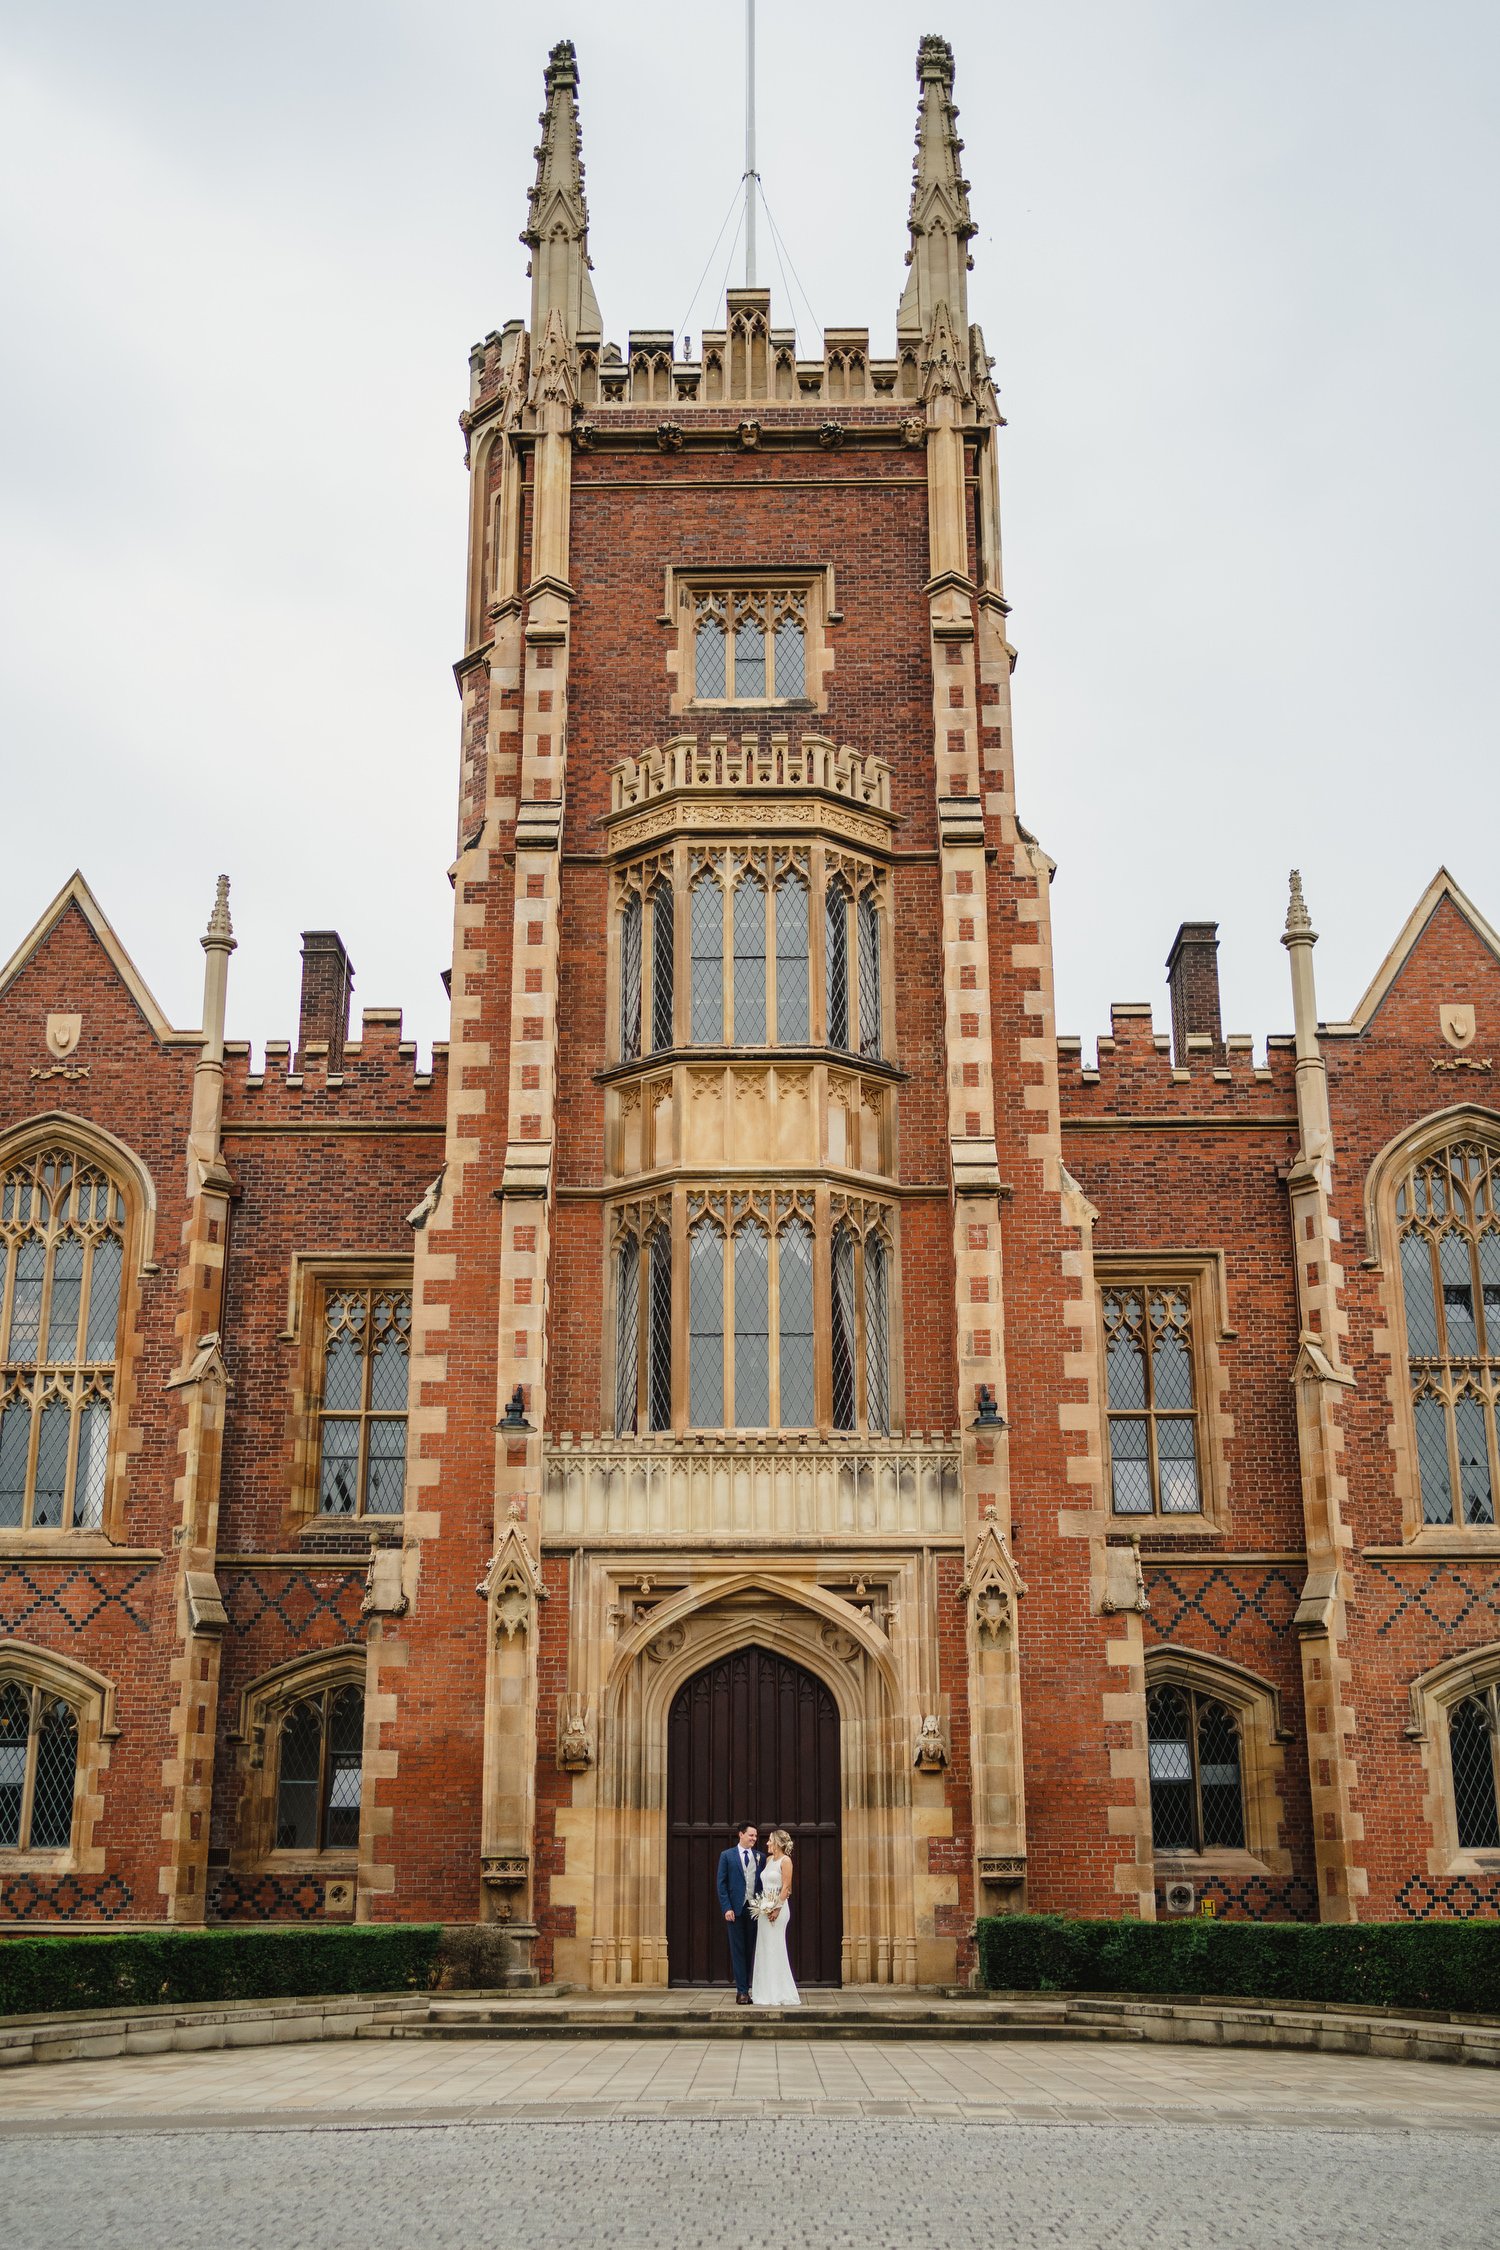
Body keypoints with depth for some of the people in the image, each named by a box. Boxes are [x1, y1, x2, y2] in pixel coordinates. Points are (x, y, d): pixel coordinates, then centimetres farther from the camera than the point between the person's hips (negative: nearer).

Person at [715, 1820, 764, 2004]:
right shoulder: (727, 1856, 2)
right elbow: (721, 1884, -1)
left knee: (750, 1951, 6)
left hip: (754, 1909, 3)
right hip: (735, 1909, -3)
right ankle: (742, 1991, 0)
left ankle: (745, 1988, 13)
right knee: (738, 1951, -2)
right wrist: (727, 1908, -9)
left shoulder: (760, 1857, 9)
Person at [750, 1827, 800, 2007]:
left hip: (777, 1909, -8)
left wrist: (777, 1908, -19)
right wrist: (762, 1906, 8)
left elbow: (786, 1887, -14)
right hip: (765, 1908, 8)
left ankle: (779, 1994, 0)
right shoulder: (768, 1859, 14)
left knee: (775, 1949, -6)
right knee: (765, 1950, 9)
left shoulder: (785, 1860, -9)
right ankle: (767, 1992, 14)